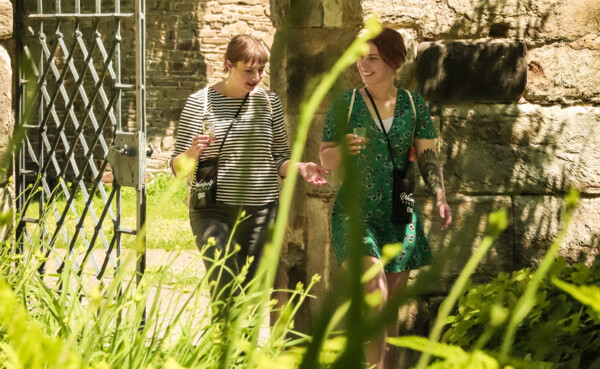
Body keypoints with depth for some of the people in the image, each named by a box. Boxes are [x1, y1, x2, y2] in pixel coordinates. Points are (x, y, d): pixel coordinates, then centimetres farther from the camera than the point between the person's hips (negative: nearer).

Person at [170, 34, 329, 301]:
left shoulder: (269, 102, 9)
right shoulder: (200, 102, -1)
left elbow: (279, 159, 15)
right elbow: (178, 167, -1)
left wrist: (300, 168, -6)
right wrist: (193, 153, -23)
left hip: (261, 209, 3)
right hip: (212, 210, -3)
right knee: (226, 292, -15)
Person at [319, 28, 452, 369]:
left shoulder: (413, 105, 5)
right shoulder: (346, 104, -1)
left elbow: (428, 156, 7)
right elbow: (326, 160, 2)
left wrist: (440, 195, -9)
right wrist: (342, 149, -20)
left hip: (399, 217, 3)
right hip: (355, 213, -3)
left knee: (391, 307, 6)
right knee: (373, 291, -22)